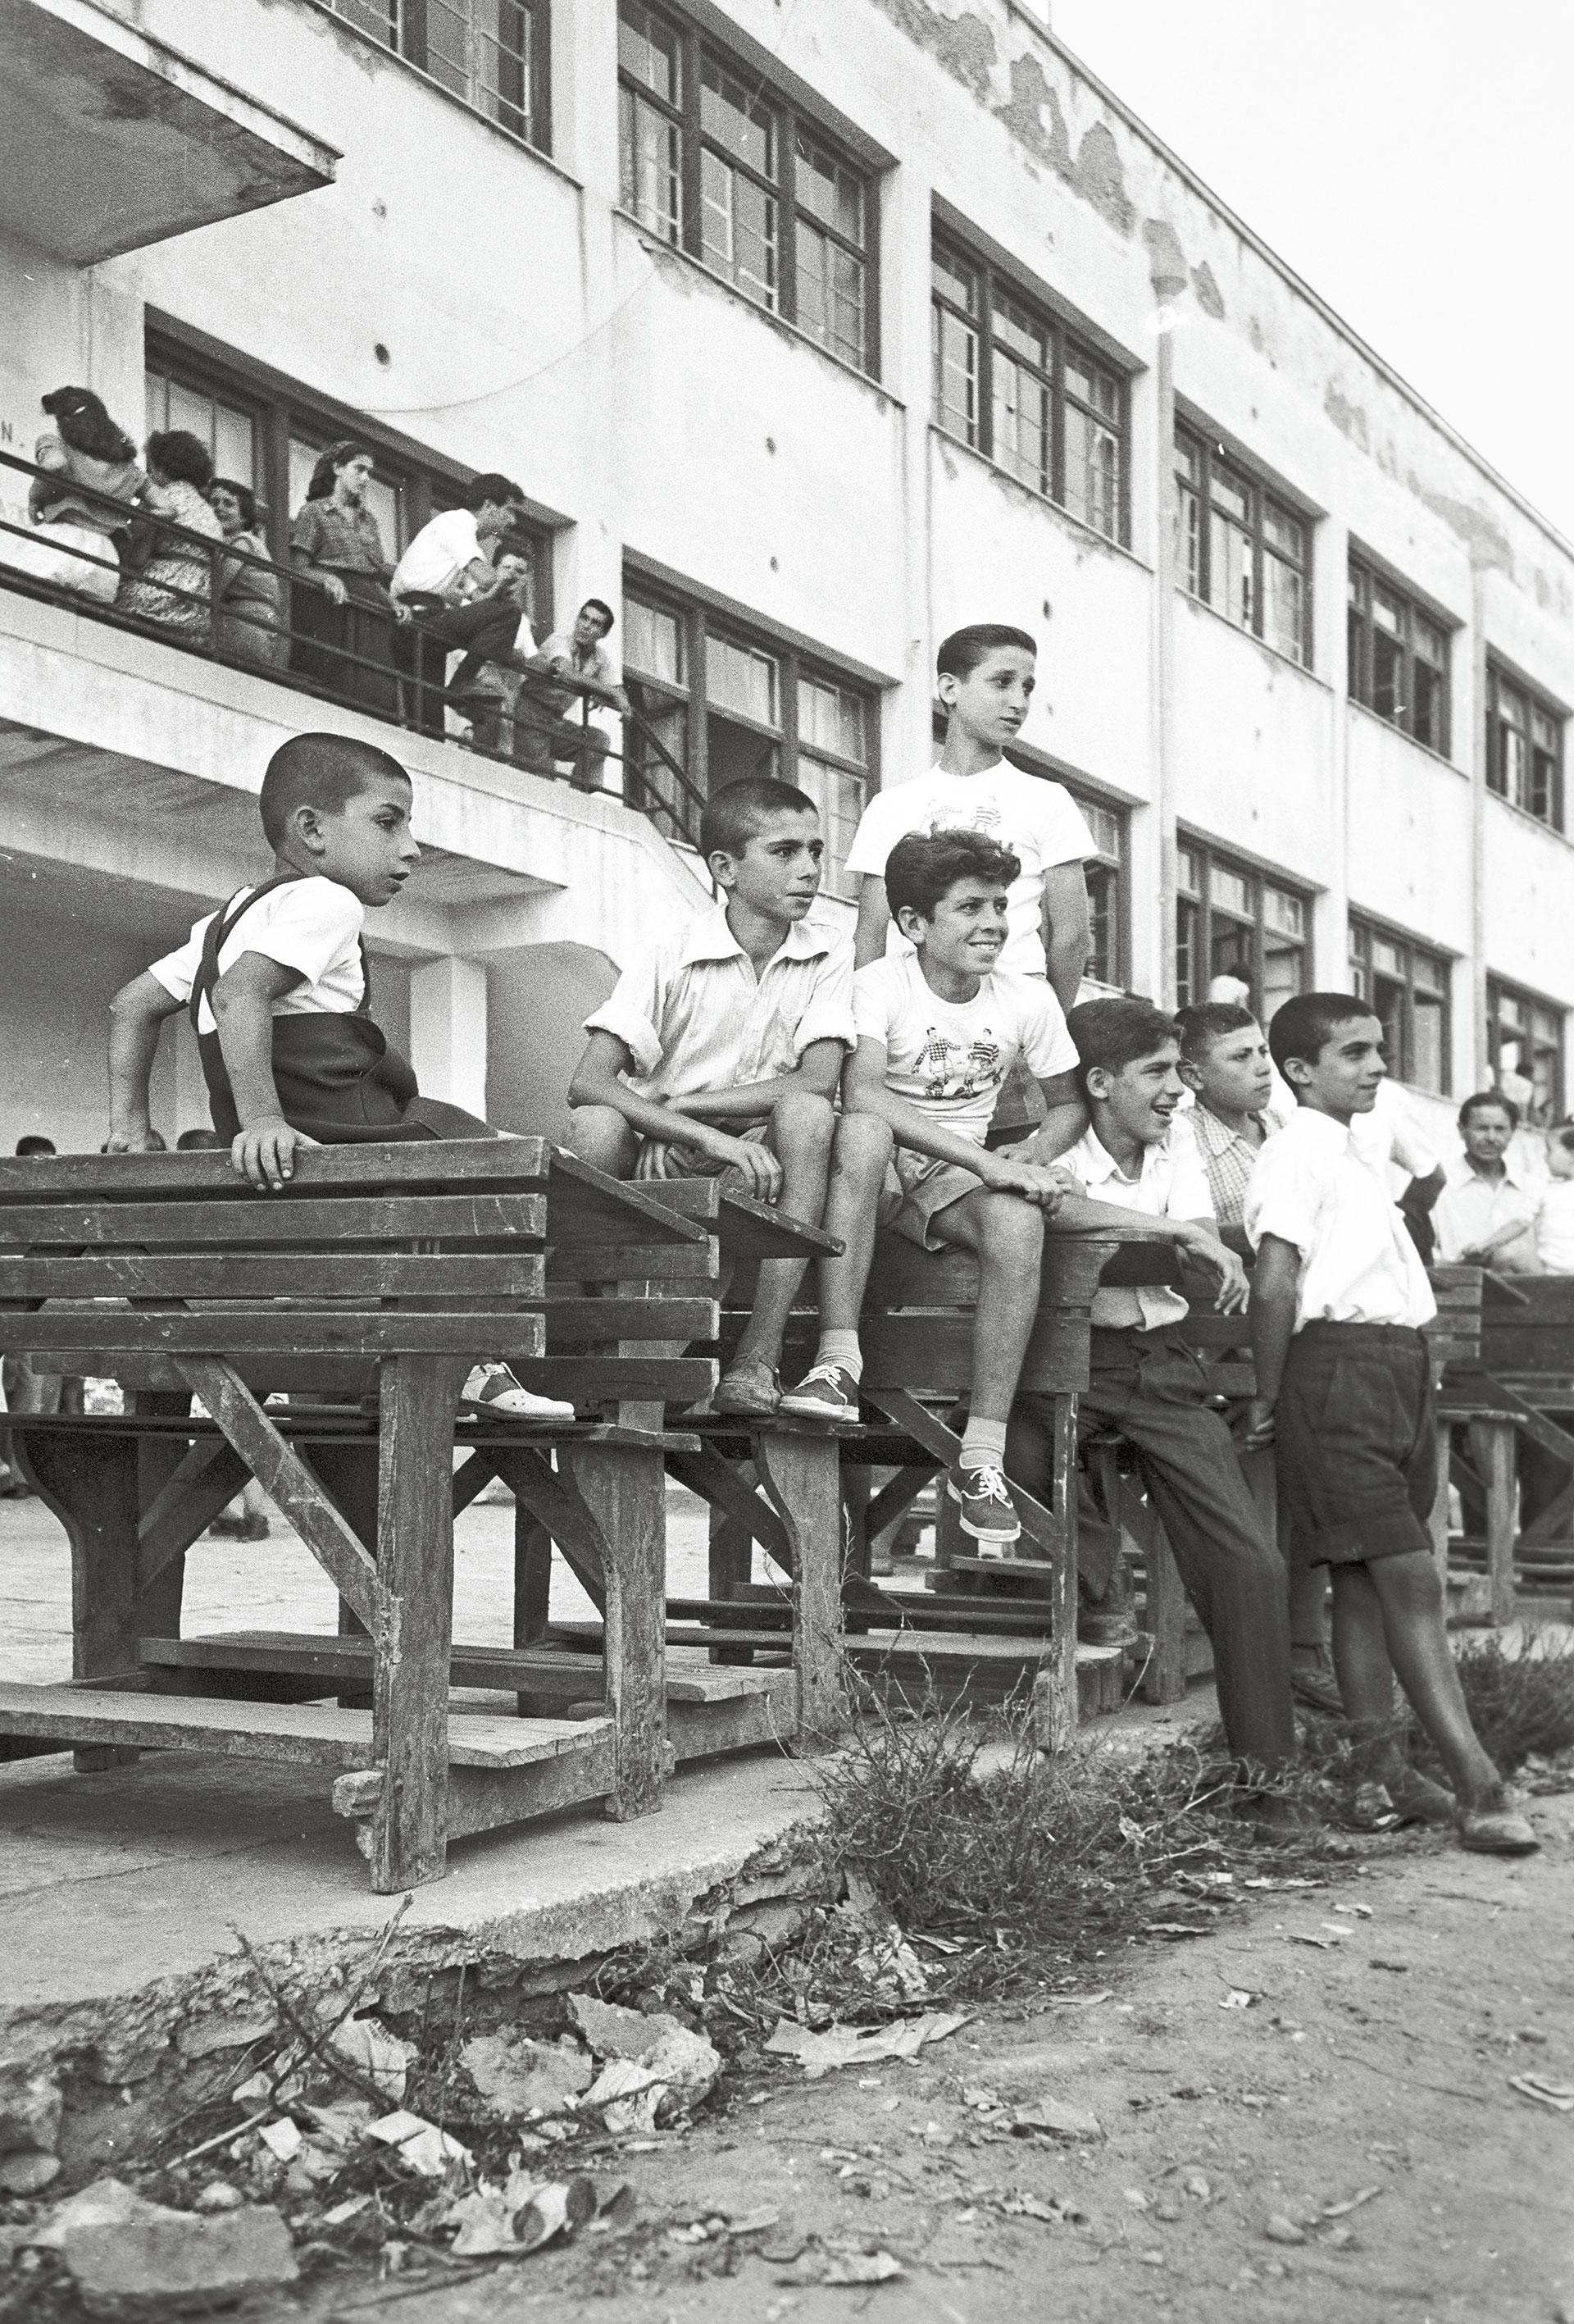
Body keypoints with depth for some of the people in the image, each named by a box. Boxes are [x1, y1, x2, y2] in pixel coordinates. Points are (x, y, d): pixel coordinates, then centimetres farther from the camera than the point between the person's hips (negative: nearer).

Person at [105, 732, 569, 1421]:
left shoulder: (231, 916, 23)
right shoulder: (324, 901, -8)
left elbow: (132, 1004, 23)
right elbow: (240, 992, -25)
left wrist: (130, 1123, 20)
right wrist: (262, 1119, -32)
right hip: (343, 1149, -10)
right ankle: (481, 1366, -8)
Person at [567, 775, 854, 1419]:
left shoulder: (829, 960, 2)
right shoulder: (665, 961, -4)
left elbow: (817, 1082, -13)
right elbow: (587, 1083, -16)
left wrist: (683, 1105, -16)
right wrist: (712, 1137, -28)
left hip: (754, 1173, 2)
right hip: (653, 1163, -1)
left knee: (807, 1115, -29)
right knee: (596, 1125, -32)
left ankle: (758, 1358, -30)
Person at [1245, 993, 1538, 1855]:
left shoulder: (1355, 1155, 22)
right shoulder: (1297, 1152, -8)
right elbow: (1275, 1284, -16)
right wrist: (1269, 1399, -11)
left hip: (1401, 1366, 9)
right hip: (1338, 1364, -9)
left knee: (1367, 1583, 9)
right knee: (1409, 1579, -12)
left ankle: (1381, 1770, 13)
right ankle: (1477, 1785, -13)